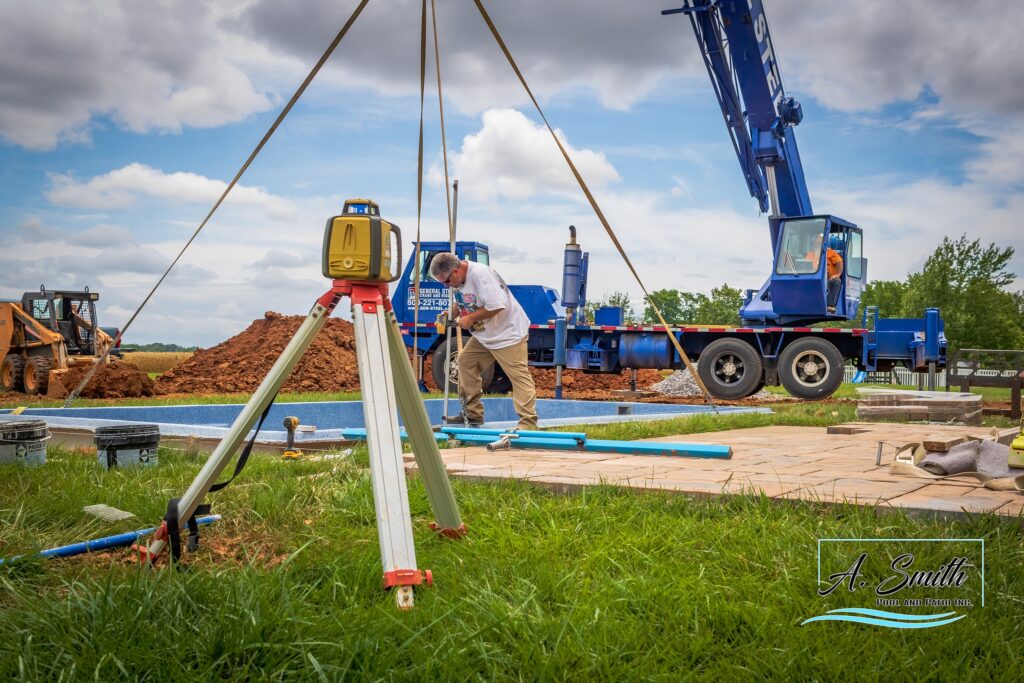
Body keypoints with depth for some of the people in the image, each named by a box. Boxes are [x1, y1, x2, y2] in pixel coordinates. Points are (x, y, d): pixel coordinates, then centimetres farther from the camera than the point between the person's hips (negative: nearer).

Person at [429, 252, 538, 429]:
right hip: (483, 334, 10)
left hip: (508, 332, -10)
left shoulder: (480, 274, -25)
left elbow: (497, 305, -31)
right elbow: (463, 301, 20)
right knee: (465, 361, 8)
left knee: (519, 376, -10)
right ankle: (472, 414, 16)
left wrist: (470, 318, -21)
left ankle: (528, 424, -11)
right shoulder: (458, 278, 4)